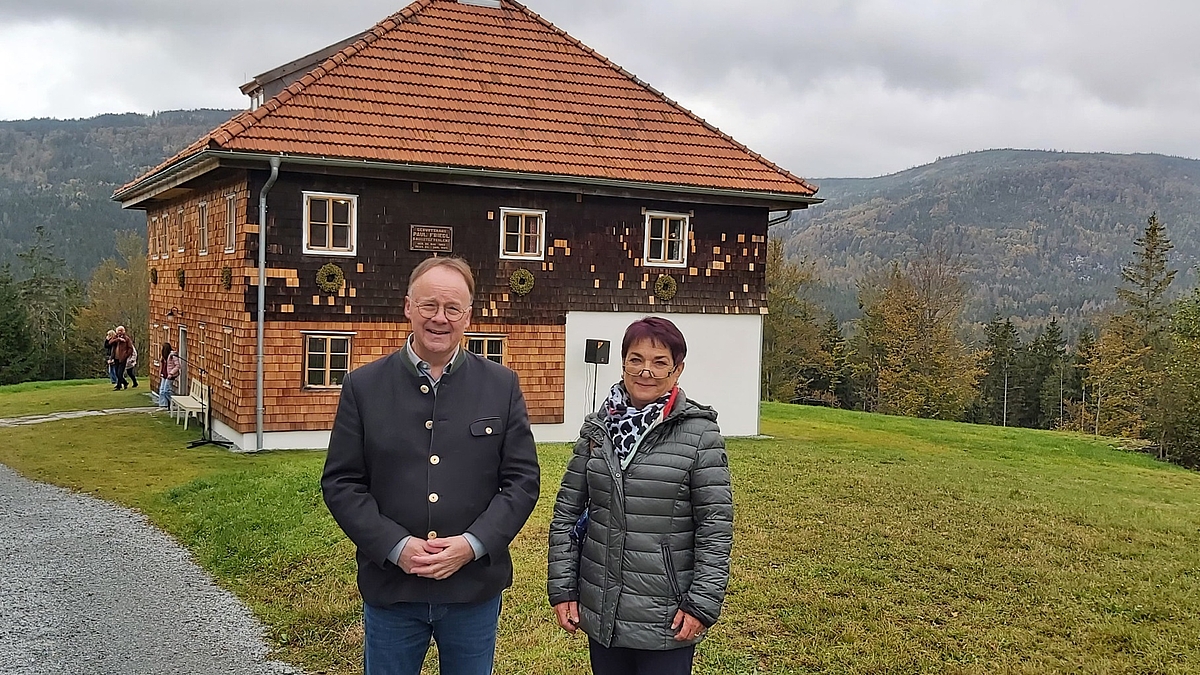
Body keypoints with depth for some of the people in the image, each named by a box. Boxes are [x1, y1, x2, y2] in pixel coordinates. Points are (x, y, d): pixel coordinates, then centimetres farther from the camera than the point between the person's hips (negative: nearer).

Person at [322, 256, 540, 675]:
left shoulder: (502, 386, 1)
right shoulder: (363, 387, 0)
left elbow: (522, 479, 0)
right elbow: (340, 483, -1)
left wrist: (473, 544, -13)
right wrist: (395, 546, -14)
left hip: (475, 588, 1)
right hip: (389, 590, 0)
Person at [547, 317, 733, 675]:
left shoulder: (700, 433, -9)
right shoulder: (597, 427, 3)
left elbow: (716, 524, -8)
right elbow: (567, 510, 6)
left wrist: (702, 602, -12)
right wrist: (562, 588, 2)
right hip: (600, 611, 4)